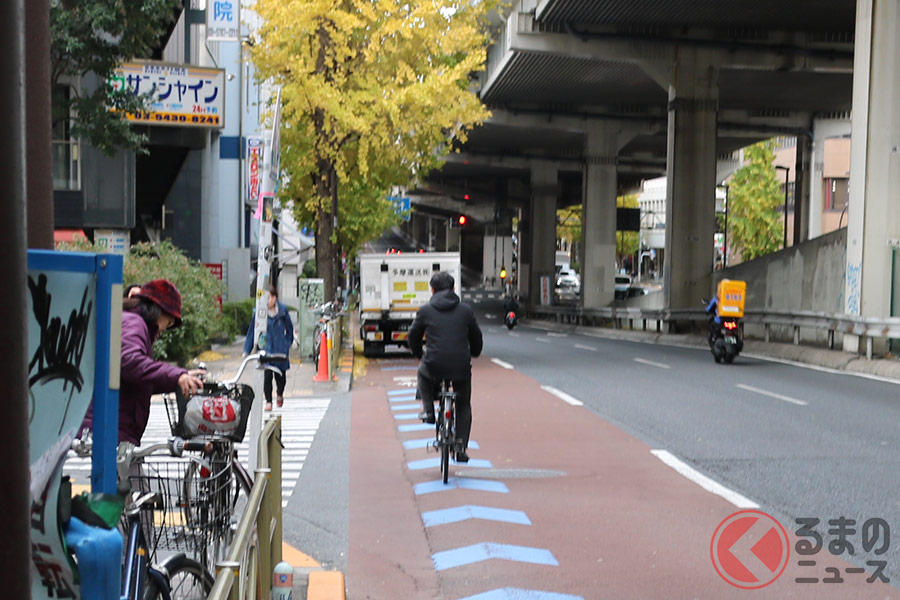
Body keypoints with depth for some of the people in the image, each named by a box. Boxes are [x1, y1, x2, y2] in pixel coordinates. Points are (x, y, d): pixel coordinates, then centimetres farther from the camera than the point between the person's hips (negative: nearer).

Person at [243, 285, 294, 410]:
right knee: (267, 375, -7)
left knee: (280, 374, 9)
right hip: (265, 348, -1)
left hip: (280, 349, 1)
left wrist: (288, 343, 10)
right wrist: (246, 351, -2)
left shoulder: (282, 310, -2)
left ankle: (280, 395, 39)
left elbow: (289, 328, 12)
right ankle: (268, 401, 10)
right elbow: (252, 331, -1)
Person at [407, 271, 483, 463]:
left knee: (423, 373, 36)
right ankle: (461, 450, 14)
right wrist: (473, 355, 39)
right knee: (464, 406, 21)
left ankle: (428, 409, 21)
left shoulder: (425, 310, 3)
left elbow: (413, 337, 14)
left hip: (434, 366, -1)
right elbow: (476, 338, 17)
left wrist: (419, 355, 34)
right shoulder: (465, 310, 7)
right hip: (461, 367, 1)